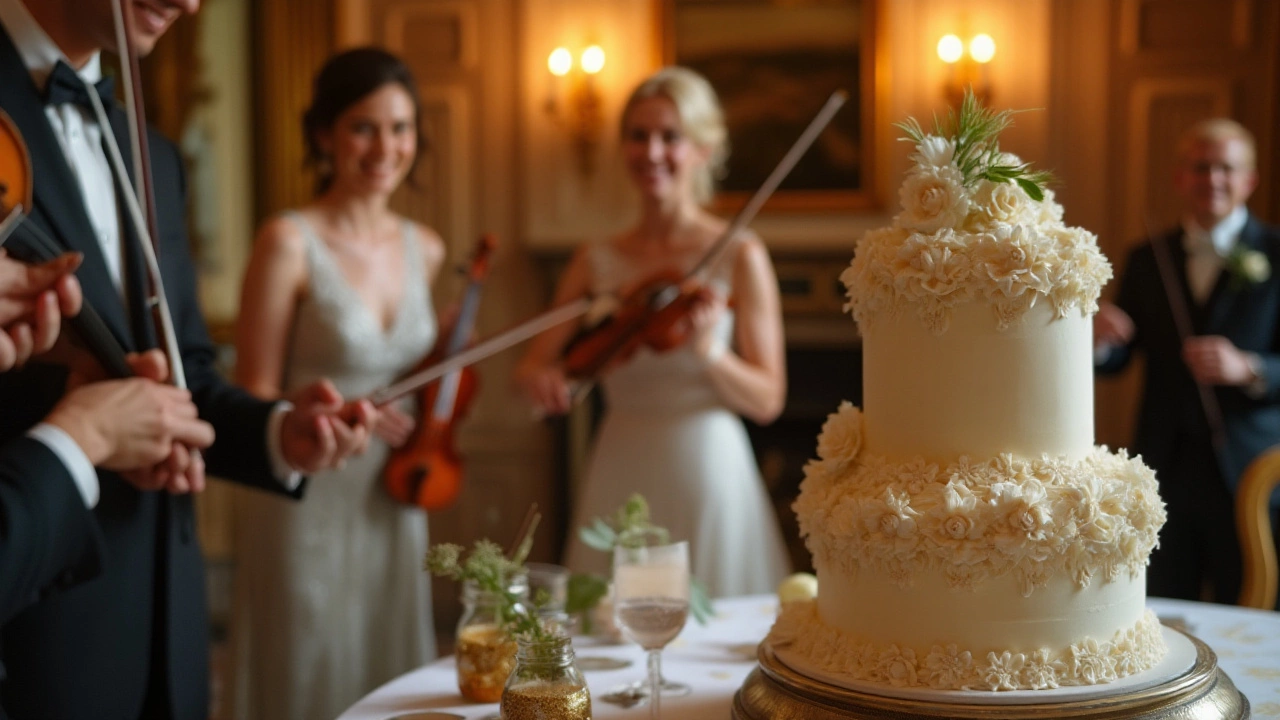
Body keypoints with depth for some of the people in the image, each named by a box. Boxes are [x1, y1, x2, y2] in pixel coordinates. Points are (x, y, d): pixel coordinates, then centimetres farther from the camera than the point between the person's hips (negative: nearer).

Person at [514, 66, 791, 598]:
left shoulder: (739, 256, -5)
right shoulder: (596, 262, 4)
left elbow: (767, 401, -5)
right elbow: (533, 365, 5)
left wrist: (707, 351, -21)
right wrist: (539, 379, -17)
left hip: (706, 478, -2)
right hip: (619, 482, 3)